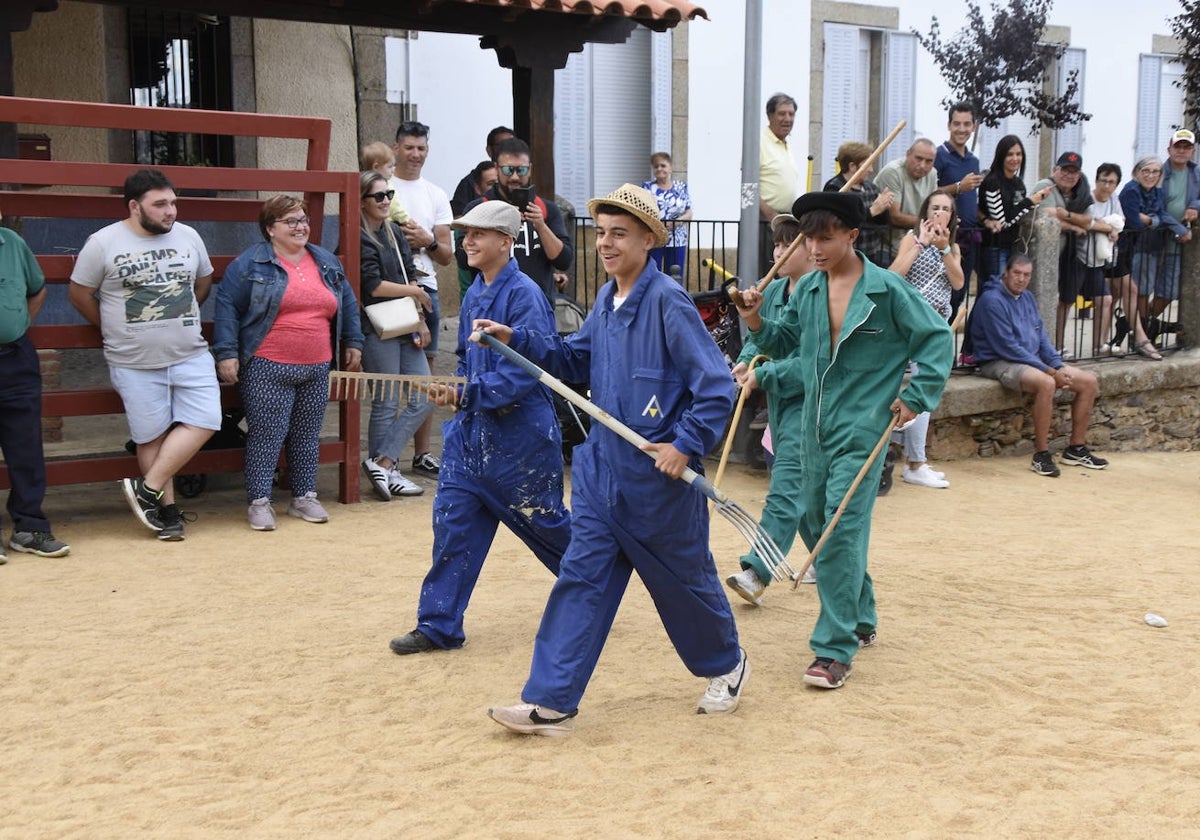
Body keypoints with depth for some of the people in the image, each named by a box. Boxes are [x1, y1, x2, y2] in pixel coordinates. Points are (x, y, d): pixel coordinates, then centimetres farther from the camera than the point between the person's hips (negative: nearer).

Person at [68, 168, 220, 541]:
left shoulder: (188, 236, 5)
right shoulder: (103, 243, -7)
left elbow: (204, 281, 19)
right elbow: (79, 293, 2)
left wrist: (180, 319, 13)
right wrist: (115, 329, 6)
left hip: (192, 355, 3)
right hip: (135, 363, -3)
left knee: (202, 423, -9)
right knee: (152, 437, 3)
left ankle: (147, 488, 2)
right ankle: (168, 510, 14)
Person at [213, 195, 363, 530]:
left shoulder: (327, 262, 12)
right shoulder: (251, 263, -4)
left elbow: (347, 304, 21)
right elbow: (227, 307, -6)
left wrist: (353, 342, 19)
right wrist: (226, 353, -12)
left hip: (316, 370, 5)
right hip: (267, 370, -5)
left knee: (307, 435, 11)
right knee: (266, 434, -4)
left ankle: (304, 497, 22)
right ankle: (259, 501, 5)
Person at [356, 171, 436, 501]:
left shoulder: (395, 232, 15)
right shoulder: (360, 238, -9)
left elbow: (410, 276, 14)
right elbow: (373, 286, -15)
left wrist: (420, 320, 4)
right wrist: (416, 293, -3)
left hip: (405, 328, 8)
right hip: (377, 330, -8)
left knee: (424, 398, 4)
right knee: (387, 404, -2)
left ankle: (383, 464, 8)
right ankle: (385, 467, 10)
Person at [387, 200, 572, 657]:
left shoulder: (524, 295, -16)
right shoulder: (474, 293, 10)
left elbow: (528, 370, -23)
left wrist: (470, 394, -24)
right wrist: (456, 391, 0)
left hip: (519, 434, -7)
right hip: (471, 429, 7)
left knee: (542, 520, 8)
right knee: (452, 520, 3)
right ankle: (439, 626, 11)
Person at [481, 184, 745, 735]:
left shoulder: (668, 301, -16)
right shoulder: (607, 301, 8)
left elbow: (716, 384, -17)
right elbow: (575, 361, 19)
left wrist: (686, 445, -18)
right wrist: (517, 340, 8)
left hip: (659, 475, -7)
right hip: (601, 464, 7)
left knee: (683, 576, 12)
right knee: (581, 578, 3)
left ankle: (726, 664, 38)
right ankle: (550, 702, 5)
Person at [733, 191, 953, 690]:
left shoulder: (887, 289, -9)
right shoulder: (808, 289, 6)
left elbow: (937, 338, -3)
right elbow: (785, 342, 17)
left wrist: (916, 398, -7)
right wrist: (757, 324, -3)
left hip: (862, 428, -7)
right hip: (815, 425, 7)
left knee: (842, 529, -13)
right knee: (814, 521, 12)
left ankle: (836, 649, -7)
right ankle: (860, 619, 33)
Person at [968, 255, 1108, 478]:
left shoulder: (1027, 297, 14)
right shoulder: (992, 300, -13)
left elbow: (1041, 337, 17)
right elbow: (1007, 347, -18)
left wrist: (1058, 367, -1)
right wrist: (1049, 370, -18)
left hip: (1033, 361, 9)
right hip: (1000, 363, -9)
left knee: (1089, 381, -1)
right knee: (1046, 383, -37)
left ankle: (1076, 449, 7)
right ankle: (1041, 455, -27)